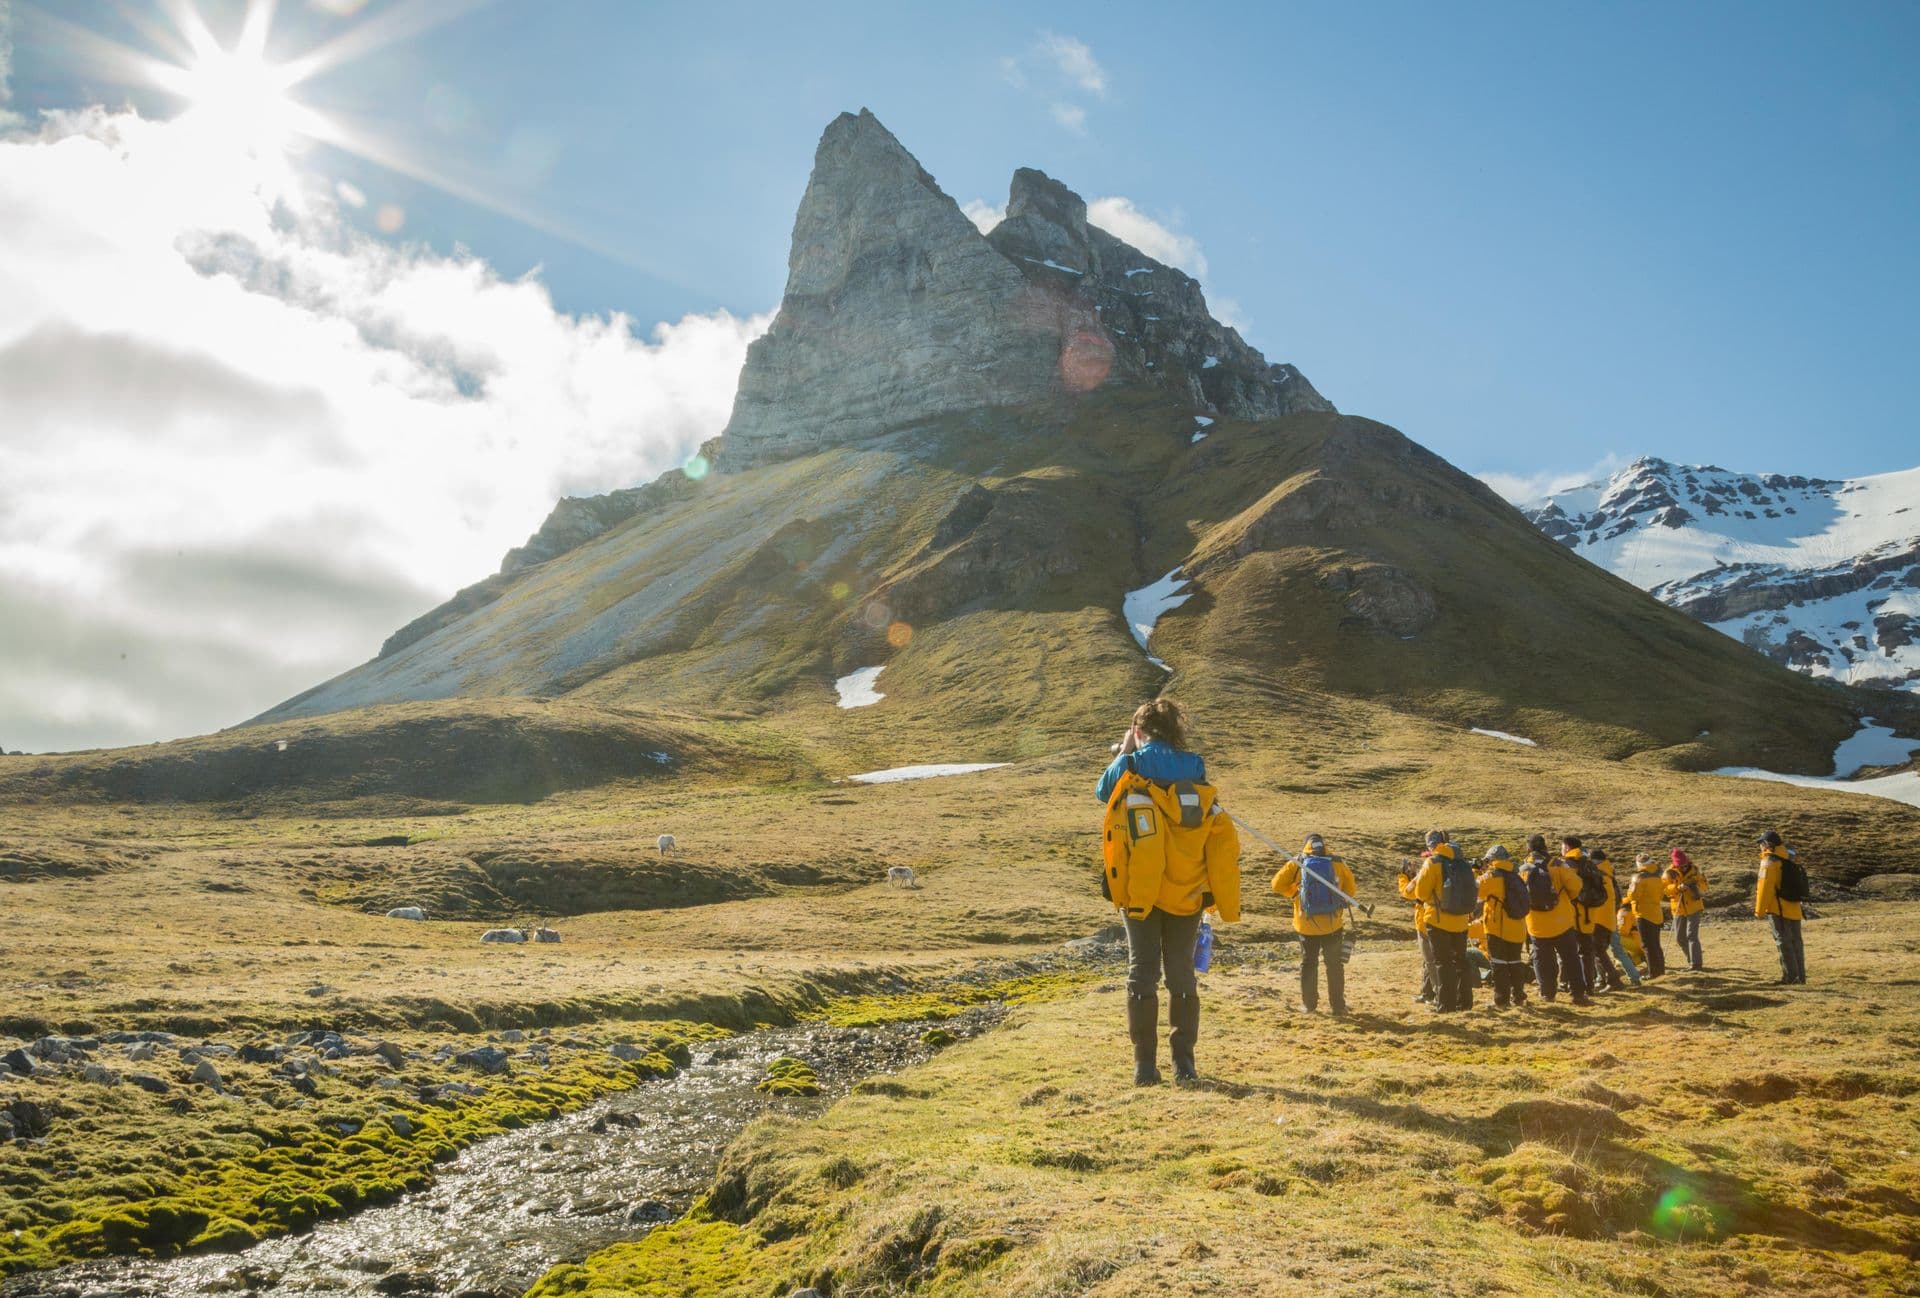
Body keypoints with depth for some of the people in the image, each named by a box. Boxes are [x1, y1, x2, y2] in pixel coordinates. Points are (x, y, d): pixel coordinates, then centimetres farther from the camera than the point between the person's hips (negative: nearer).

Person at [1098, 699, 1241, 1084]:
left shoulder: (1130, 769, -6)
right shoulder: (1197, 776, 2)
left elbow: (1102, 791, 17)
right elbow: (1225, 842, -1)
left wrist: (1125, 751, 25)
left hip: (1141, 893, -2)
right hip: (1188, 894, 2)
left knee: (1142, 973, 6)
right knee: (1182, 974, 11)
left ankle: (1145, 1064, 5)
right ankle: (1183, 1062, 12)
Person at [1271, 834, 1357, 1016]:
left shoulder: (1297, 864, -7)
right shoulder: (1337, 863, -4)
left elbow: (1277, 885, -1)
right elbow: (1350, 887, 7)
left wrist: (1293, 893, 15)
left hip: (1307, 925, 0)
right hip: (1333, 925, 0)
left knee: (1308, 964, 15)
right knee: (1334, 965, 12)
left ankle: (1309, 1004, 20)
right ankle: (1337, 1005, 14)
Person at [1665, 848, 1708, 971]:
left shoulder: (1694, 870, -4)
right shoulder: (1670, 873, -7)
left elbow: (1704, 884, 5)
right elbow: (1665, 889, -15)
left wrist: (1698, 887, -17)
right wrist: (1678, 887, -32)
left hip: (1694, 908, -2)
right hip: (1678, 910, 2)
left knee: (1692, 935, -12)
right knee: (1680, 938, 10)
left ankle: (1696, 964, -11)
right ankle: (1692, 959, 31)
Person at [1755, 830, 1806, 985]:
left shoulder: (1770, 860, -12)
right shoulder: (1790, 858, 13)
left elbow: (1765, 887, -16)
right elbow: (1794, 883, 17)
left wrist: (1759, 910, -11)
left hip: (1778, 909, -8)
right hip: (1794, 908, 8)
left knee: (1784, 942, -5)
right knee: (1795, 942, 13)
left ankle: (1790, 976, -7)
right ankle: (1800, 976, 18)